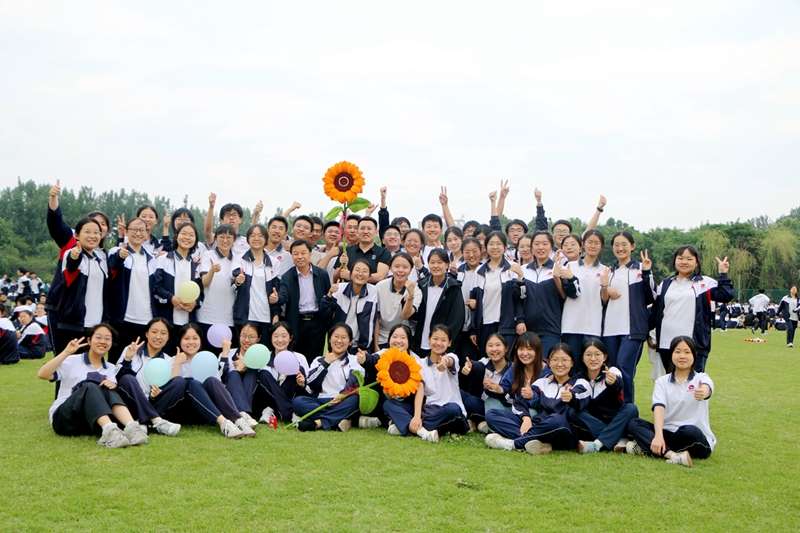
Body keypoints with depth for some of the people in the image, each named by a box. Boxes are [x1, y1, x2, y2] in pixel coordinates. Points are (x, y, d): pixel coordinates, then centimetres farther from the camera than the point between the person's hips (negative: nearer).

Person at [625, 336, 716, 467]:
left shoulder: (701, 378, -1)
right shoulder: (662, 382, 6)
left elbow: (706, 389, -27)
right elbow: (658, 408, -12)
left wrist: (703, 392, -54)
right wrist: (658, 436, -31)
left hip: (696, 440, -3)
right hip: (668, 434, 3)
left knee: (689, 431, -37)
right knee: (633, 424, -20)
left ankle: (646, 447, -23)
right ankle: (672, 455, -39)